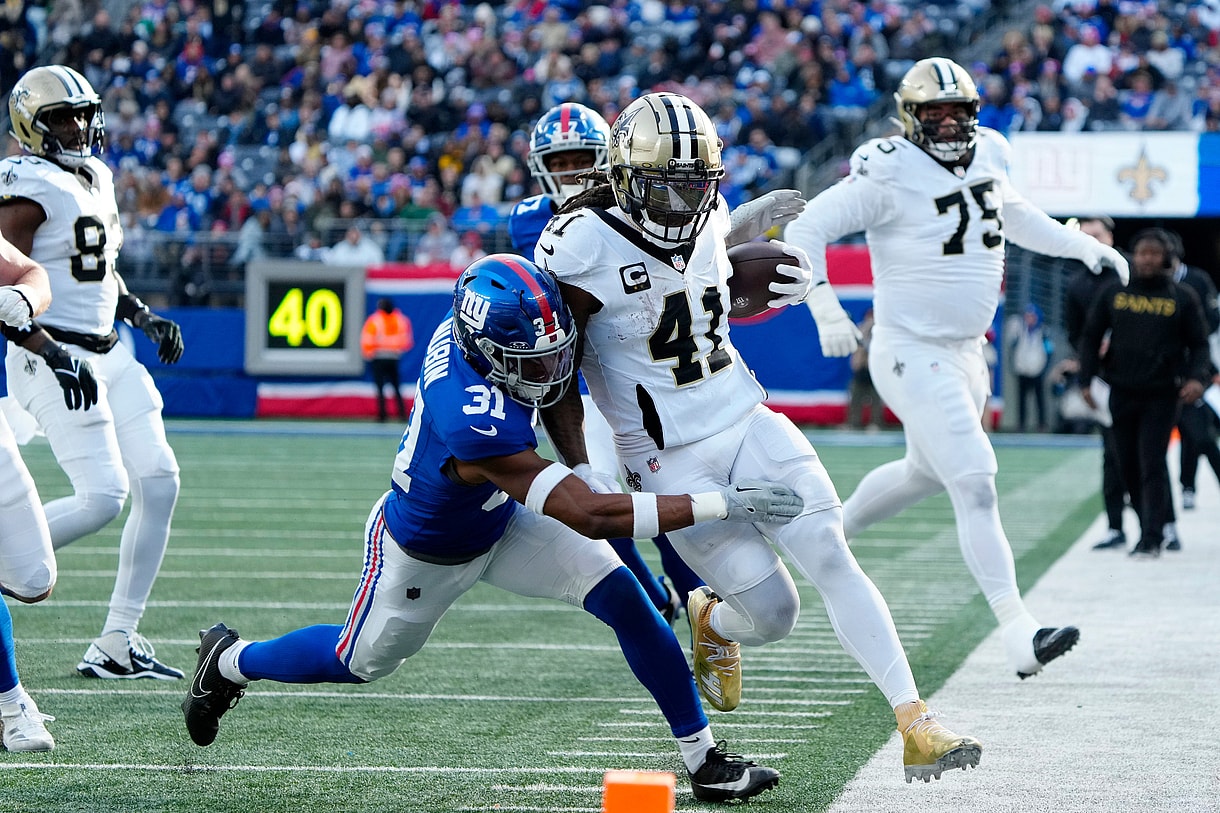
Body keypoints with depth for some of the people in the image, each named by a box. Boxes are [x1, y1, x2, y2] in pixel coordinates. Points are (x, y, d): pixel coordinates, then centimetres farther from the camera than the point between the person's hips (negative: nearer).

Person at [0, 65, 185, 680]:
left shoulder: (95, 178, 15)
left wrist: (143, 316, 13)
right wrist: (52, 357, -25)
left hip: (106, 355, 9)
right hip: (53, 358, -9)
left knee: (160, 484, 2)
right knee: (103, 495, -17)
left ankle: (116, 645, 7)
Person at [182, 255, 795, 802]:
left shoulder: (463, 328, -27)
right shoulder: (477, 428, -47)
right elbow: (589, 516, -46)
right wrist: (720, 505, -46)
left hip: (499, 521, 6)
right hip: (425, 554, -6)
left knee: (623, 598, -10)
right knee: (361, 661, 20)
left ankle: (703, 760, -2)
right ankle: (228, 663, 48)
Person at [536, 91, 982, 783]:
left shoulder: (711, 218, 0)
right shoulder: (584, 248, -18)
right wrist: (583, 479, -10)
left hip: (749, 423, 5)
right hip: (672, 459, -5)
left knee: (834, 563, -10)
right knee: (772, 614, -6)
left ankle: (916, 725, -10)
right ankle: (713, 622, 31)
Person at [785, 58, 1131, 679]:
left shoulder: (983, 161, 5)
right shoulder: (890, 174, -18)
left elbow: (1014, 217, 26)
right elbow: (808, 227, -16)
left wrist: (1085, 248, 20)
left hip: (965, 353, 9)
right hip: (912, 355, -9)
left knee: (926, 473, 25)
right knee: (975, 485, -15)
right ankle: (1019, 633, -18)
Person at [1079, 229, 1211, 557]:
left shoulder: (1183, 297, 4)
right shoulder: (1114, 294, 8)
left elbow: (1199, 344, 6)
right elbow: (1091, 337, 13)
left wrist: (1196, 377, -12)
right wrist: (1086, 378, 3)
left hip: (1161, 395, -3)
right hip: (1121, 393, 3)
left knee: (1153, 465, -12)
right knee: (1129, 466, 7)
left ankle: (1152, 538, -13)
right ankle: (1149, 528, 20)